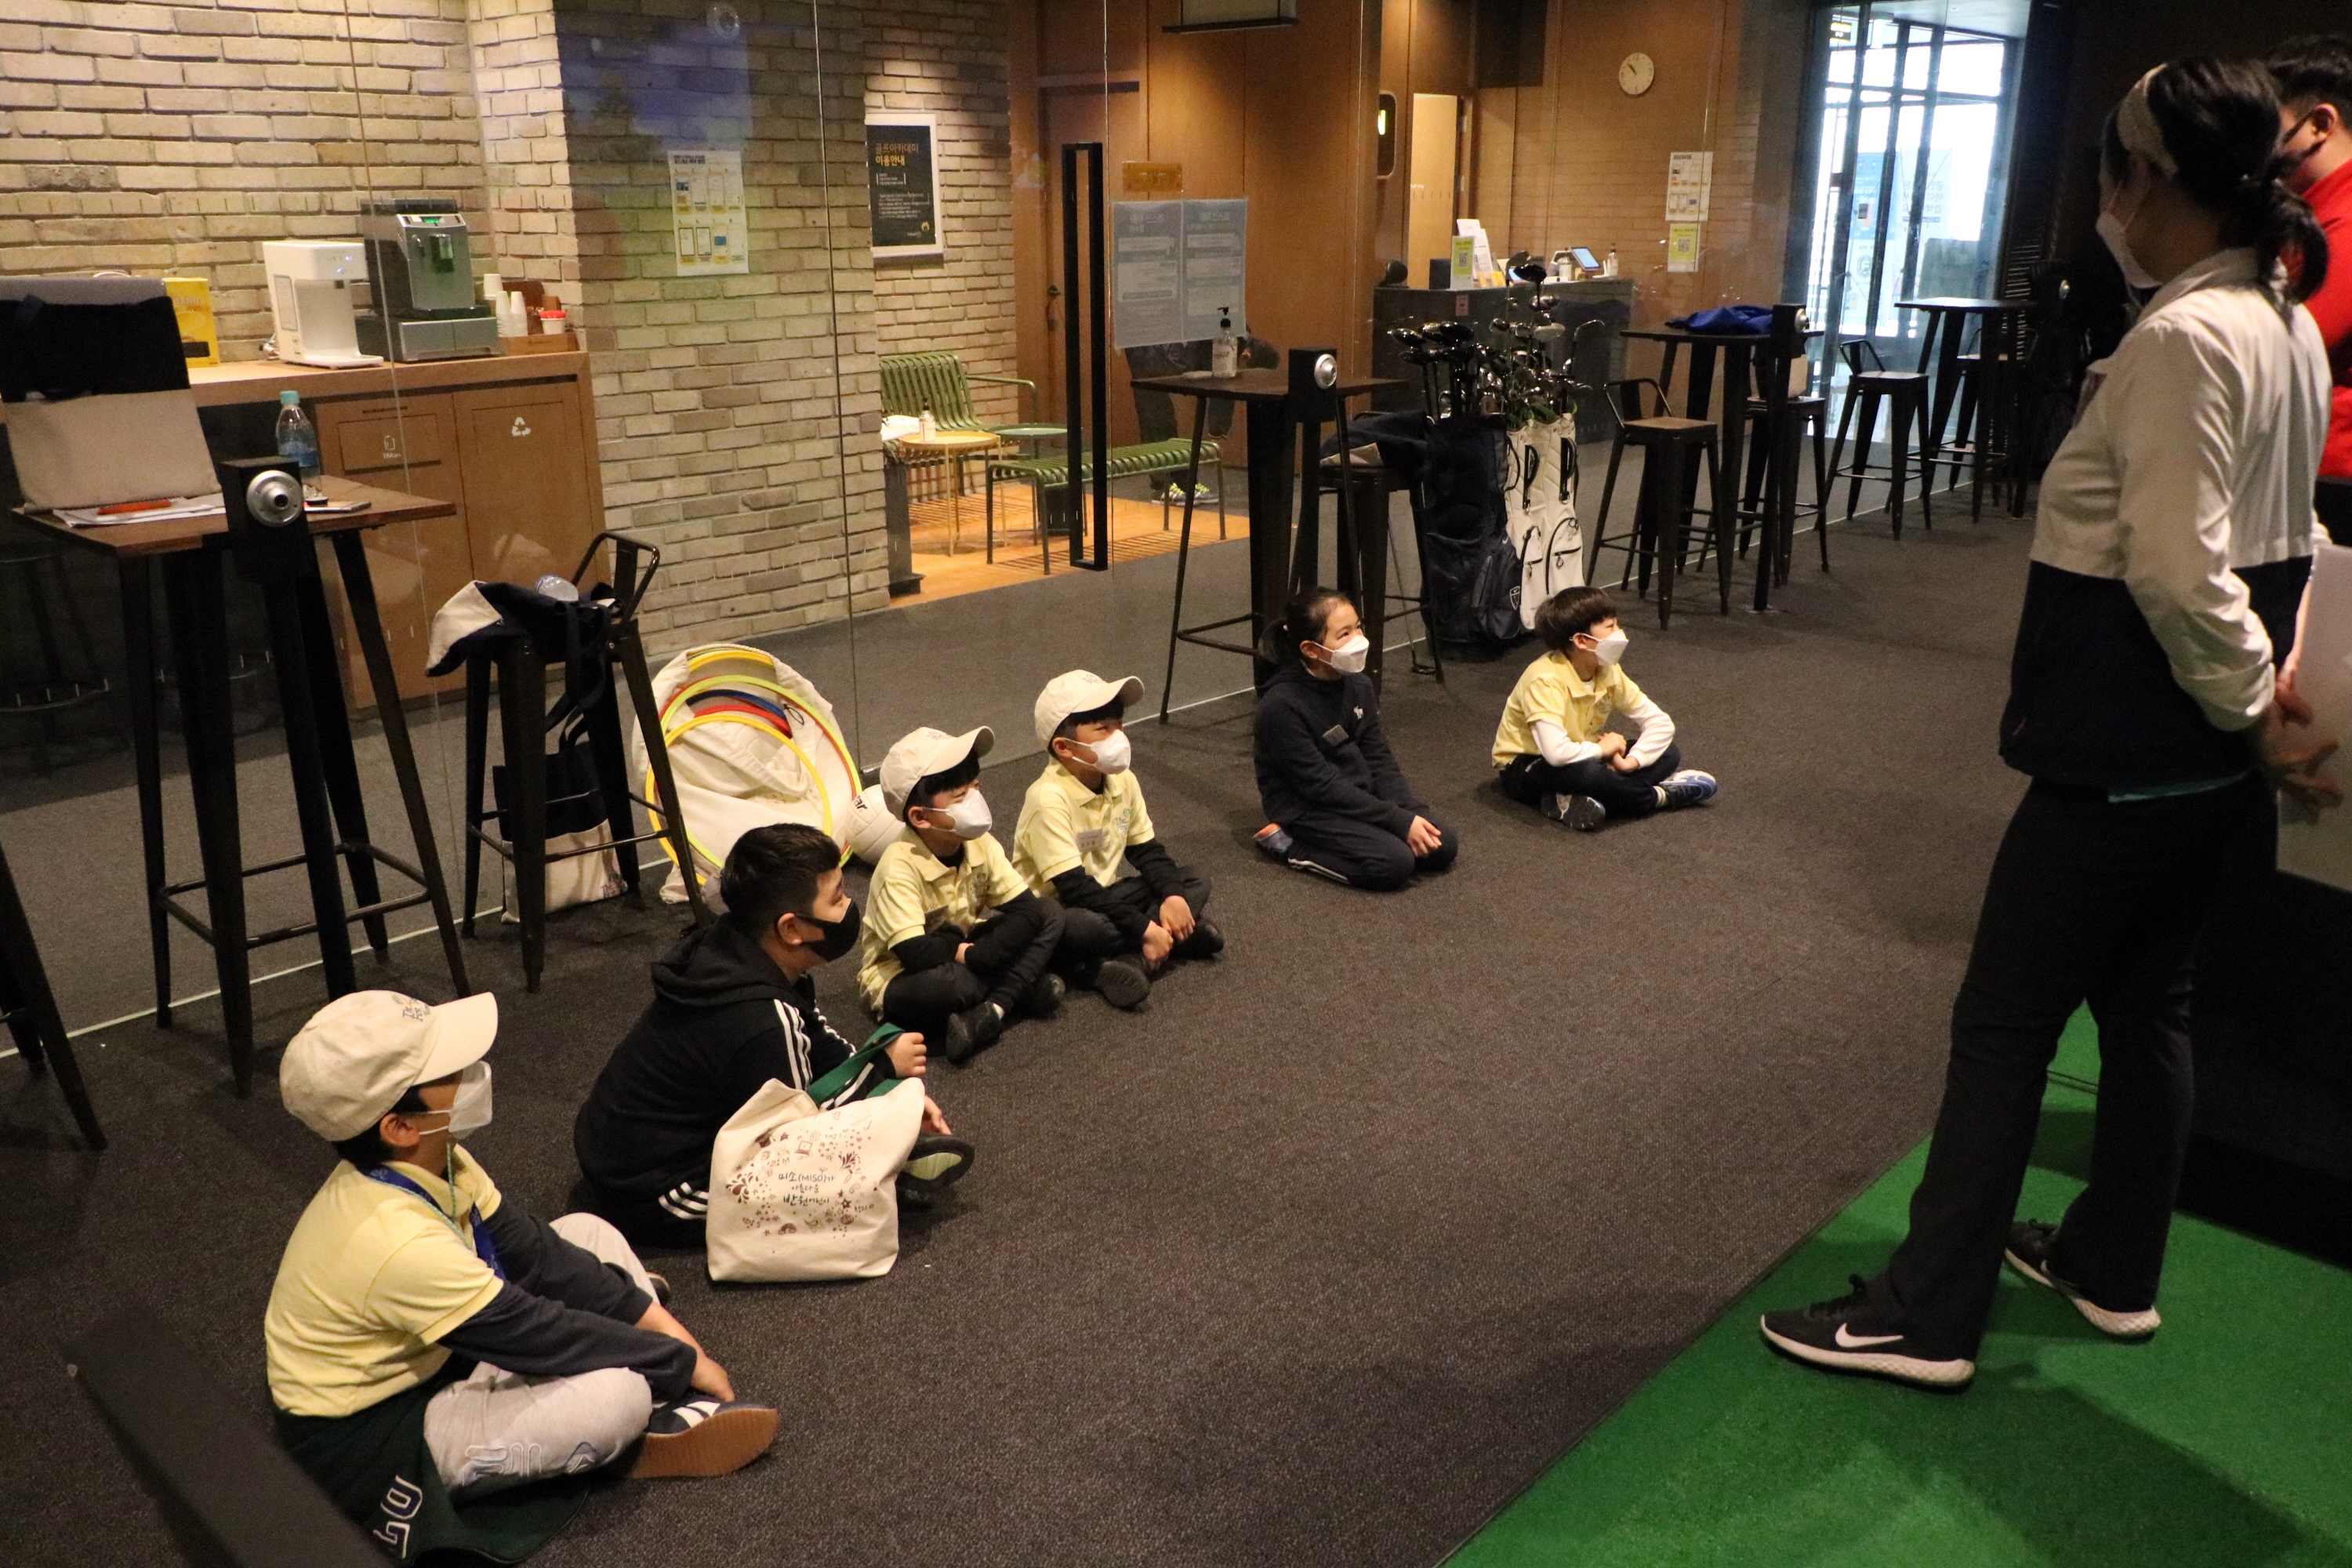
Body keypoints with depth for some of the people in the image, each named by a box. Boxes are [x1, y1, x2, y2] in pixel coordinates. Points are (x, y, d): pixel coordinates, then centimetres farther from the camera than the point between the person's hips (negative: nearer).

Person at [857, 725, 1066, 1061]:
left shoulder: (980, 844, -10)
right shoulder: (900, 866, -28)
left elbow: (1025, 908, -16)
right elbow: (916, 953, -36)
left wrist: (977, 955, -29)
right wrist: (963, 951, -19)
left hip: (962, 955, 7)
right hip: (901, 979, -7)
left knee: (1049, 913, -9)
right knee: (945, 983, -42)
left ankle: (993, 1010, -21)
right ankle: (1024, 990, -14)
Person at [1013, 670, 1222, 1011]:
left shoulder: (1122, 781, -1)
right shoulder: (1050, 799, -26)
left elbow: (1147, 851, 6)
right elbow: (1074, 888, -29)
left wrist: (1172, 896, -14)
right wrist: (1145, 928, -29)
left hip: (1103, 895, 8)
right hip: (1054, 909, -8)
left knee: (1195, 883, -3)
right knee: (1079, 926, -41)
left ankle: (1126, 961, -21)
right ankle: (1180, 935, -17)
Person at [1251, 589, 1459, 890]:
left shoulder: (1358, 685, 0)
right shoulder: (1282, 706, -23)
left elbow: (1379, 759, 3)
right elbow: (1321, 785, -22)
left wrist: (1412, 812, -14)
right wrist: (1400, 822, -23)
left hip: (1361, 795, 7)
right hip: (1308, 809, -7)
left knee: (1442, 846, -7)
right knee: (1394, 862, -25)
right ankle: (1291, 844, -9)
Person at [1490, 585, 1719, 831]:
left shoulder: (1610, 672, -7)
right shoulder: (1545, 680, -28)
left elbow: (1661, 722, -3)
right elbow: (1557, 752, -41)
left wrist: (1630, 761, -21)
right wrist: (1601, 749, -22)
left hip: (1581, 755, 8)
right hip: (1525, 766, -8)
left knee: (1668, 753, -5)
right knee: (1587, 772, -40)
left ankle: (1573, 802, -22)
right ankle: (1659, 796, -11)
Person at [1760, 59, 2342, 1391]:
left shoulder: (2184, 339, -20)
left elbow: (2176, 572, -22)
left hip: (2121, 754, -9)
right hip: (2202, 755, 10)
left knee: (2006, 1020, -1)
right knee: (2147, 1000, 19)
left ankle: (1928, 1317, 9)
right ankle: (2114, 1268, 35)